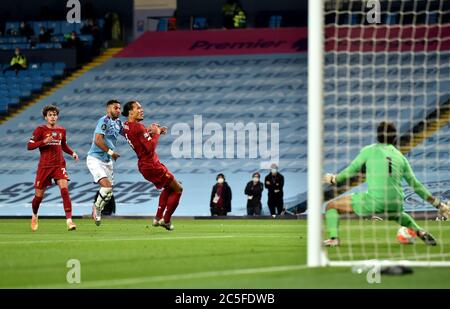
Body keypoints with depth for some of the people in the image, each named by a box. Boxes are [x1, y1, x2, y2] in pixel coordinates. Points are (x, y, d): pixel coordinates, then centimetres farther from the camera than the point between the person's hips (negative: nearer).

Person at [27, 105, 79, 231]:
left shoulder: (61, 130, 8)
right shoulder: (40, 130, -4)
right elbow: (29, 146, -7)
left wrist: (72, 153, 6)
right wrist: (43, 142, -21)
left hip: (59, 165, 2)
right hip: (44, 166, -2)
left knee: (64, 189, -19)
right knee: (39, 195, 5)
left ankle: (69, 220, -21)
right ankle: (34, 216, 37)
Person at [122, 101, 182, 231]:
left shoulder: (126, 126, 5)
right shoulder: (138, 127, -23)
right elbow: (150, 147, -27)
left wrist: (152, 131, 6)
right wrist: (156, 133, -12)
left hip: (143, 165, 10)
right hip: (151, 165, -10)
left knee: (168, 188, 27)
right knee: (177, 189, 4)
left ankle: (158, 218, 22)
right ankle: (166, 220, 7)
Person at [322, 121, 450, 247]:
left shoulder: (369, 150, 6)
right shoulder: (400, 157, 16)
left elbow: (350, 171, 8)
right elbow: (415, 185, 18)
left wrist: (333, 179, 28)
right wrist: (437, 204, 25)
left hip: (373, 202, -5)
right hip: (396, 204, 5)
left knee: (331, 206, 11)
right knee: (397, 213, 43)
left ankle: (333, 238, -10)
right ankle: (420, 232, 19)